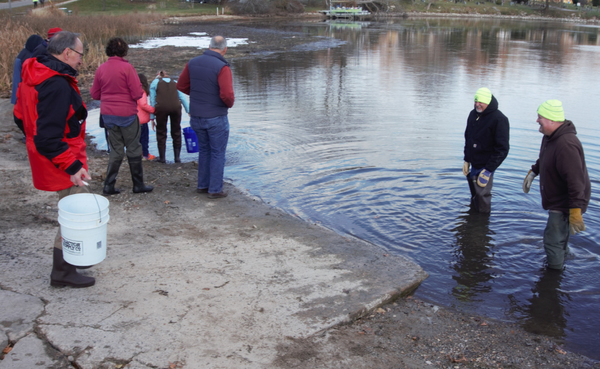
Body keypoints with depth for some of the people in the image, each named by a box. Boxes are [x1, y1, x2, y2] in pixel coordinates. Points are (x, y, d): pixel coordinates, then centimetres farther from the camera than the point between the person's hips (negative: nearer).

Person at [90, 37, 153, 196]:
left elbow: (94, 94, 7)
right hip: (127, 114, -5)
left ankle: (109, 185, 11)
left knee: (116, 149, 14)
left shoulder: (101, 69, 1)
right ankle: (138, 184, 16)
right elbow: (137, 93, -15)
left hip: (108, 115, 5)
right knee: (133, 149, 8)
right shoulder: (127, 67, -13)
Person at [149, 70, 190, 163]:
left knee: (161, 131, 11)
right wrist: (189, 111, 11)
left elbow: (152, 101, 14)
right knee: (176, 131, 13)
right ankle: (177, 157, 14)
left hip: (161, 107, -2)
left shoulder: (154, 83, 20)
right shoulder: (175, 82, 25)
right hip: (176, 106, 2)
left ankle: (162, 157, 15)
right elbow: (182, 97, 14)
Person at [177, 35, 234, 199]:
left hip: (196, 117, 6)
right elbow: (227, 95, -28)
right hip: (216, 118, -6)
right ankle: (215, 189, 14)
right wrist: (230, 103, -5)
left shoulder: (193, 63, 0)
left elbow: (181, 86, 8)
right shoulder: (222, 67, -20)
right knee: (218, 153, 9)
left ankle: (203, 185, 29)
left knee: (204, 150, 22)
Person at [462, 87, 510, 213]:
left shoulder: (498, 119, -16)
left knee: (482, 197, -7)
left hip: (485, 165, -7)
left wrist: (488, 170, -21)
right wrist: (467, 160, 15)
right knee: (474, 195, 18)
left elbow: (502, 149, -17)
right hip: (474, 164, 7)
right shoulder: (473, 114, 7)